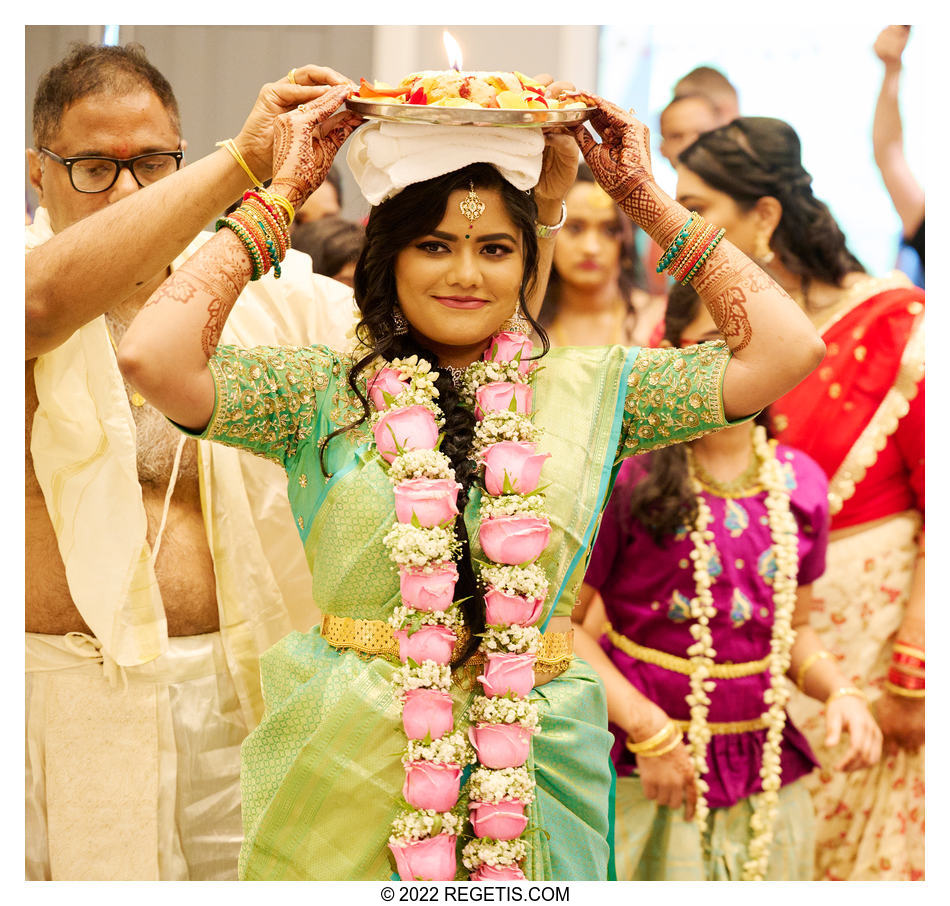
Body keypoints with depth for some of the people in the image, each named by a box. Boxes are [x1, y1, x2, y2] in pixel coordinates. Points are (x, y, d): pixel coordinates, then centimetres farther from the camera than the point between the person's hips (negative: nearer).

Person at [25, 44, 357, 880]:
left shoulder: (264, 293, 8)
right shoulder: (31, 271, 0)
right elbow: (46, 301, -26)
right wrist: (238, 166, -30)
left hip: (223, 695, 2)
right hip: (52, 696, -2)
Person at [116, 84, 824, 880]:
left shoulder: (591, 392, 3)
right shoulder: (320, 394, -2)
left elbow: (789, 349, -2)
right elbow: (151, 357, -18)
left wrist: (652, 205, 0)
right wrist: (283, 196, -9)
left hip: (533, 775, 1)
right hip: (348, 776, -1)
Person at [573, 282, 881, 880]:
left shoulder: (800, 483, 5)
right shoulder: (629, 475, -11)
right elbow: (562, 622, -10)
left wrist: (838, 690, -3)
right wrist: (647, 729, -16)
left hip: (764, 772, 4)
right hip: (640, 771, -4)